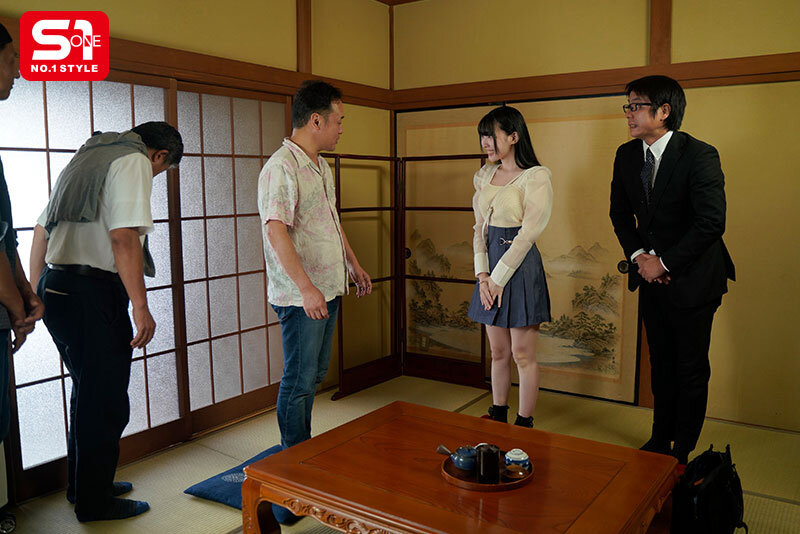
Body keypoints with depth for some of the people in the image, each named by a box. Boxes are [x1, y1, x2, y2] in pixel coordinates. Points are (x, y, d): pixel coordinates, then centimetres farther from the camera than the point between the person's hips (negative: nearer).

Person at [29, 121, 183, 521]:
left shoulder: (86, 157, 21)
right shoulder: (134, 162, -7)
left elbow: (41, 230, 23)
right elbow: (124, 237, -20)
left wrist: (34, 294, 27)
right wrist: (141, 307, -20)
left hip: (55, 289, 10)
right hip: (92, 295, -9)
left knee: (88, 393, 22)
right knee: (106, 402, 3)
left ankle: (82, 484, 36)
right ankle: (94, 503, 17)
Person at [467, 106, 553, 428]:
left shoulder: (536, 177, -9)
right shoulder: (485, 175, 11)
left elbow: (528, 234, -14)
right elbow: (479, 228, 10)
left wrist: (498, 279, -13)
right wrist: (482, 275, -2)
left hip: (521, 267, -6)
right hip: (490, 268, 6)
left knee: (523, 355, 3)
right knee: (498, 352, 15)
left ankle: (524, 425, 16)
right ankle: (497, 418, 28)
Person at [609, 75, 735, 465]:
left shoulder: (699, 155, -17)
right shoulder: (627, 155, 2)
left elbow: (711, 223, -21)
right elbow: (620, 212, 10)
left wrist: (664, 262, -17)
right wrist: (638, 255, -5)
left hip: (692, 279, -5)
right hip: (652, 275, 6)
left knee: (691, 369, 6)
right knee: (661, 364, 17)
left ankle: (682, 451, 22)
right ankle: (659, 440, 32)